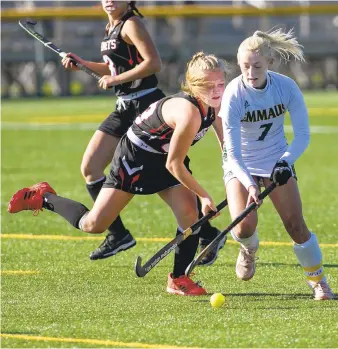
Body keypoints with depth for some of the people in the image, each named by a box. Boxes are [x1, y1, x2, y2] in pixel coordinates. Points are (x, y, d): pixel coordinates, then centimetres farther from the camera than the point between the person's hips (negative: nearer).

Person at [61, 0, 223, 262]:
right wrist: (82, 64, 15)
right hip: (125, 108, 10)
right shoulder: (112, 27, 14)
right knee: (90, 167, 5)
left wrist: (116, 79, -19)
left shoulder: (131, 24, -13)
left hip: (146, 104, -10)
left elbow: (153, 63, -24)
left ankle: (208, 235, 4)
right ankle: (118, 235, 12)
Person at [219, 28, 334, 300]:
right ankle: (249, 250, 20)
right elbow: (233, 153, -26)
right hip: (241, 165, -1)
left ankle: (318, 281, 13)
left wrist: (285, 161, -30)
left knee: (295, 224, -7)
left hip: (278, 162, 2)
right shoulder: (234, 95, -25)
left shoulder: (286, 87, -18)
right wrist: (249, 186, -40)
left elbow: (302, 135, -12)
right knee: (245, 226, -18)